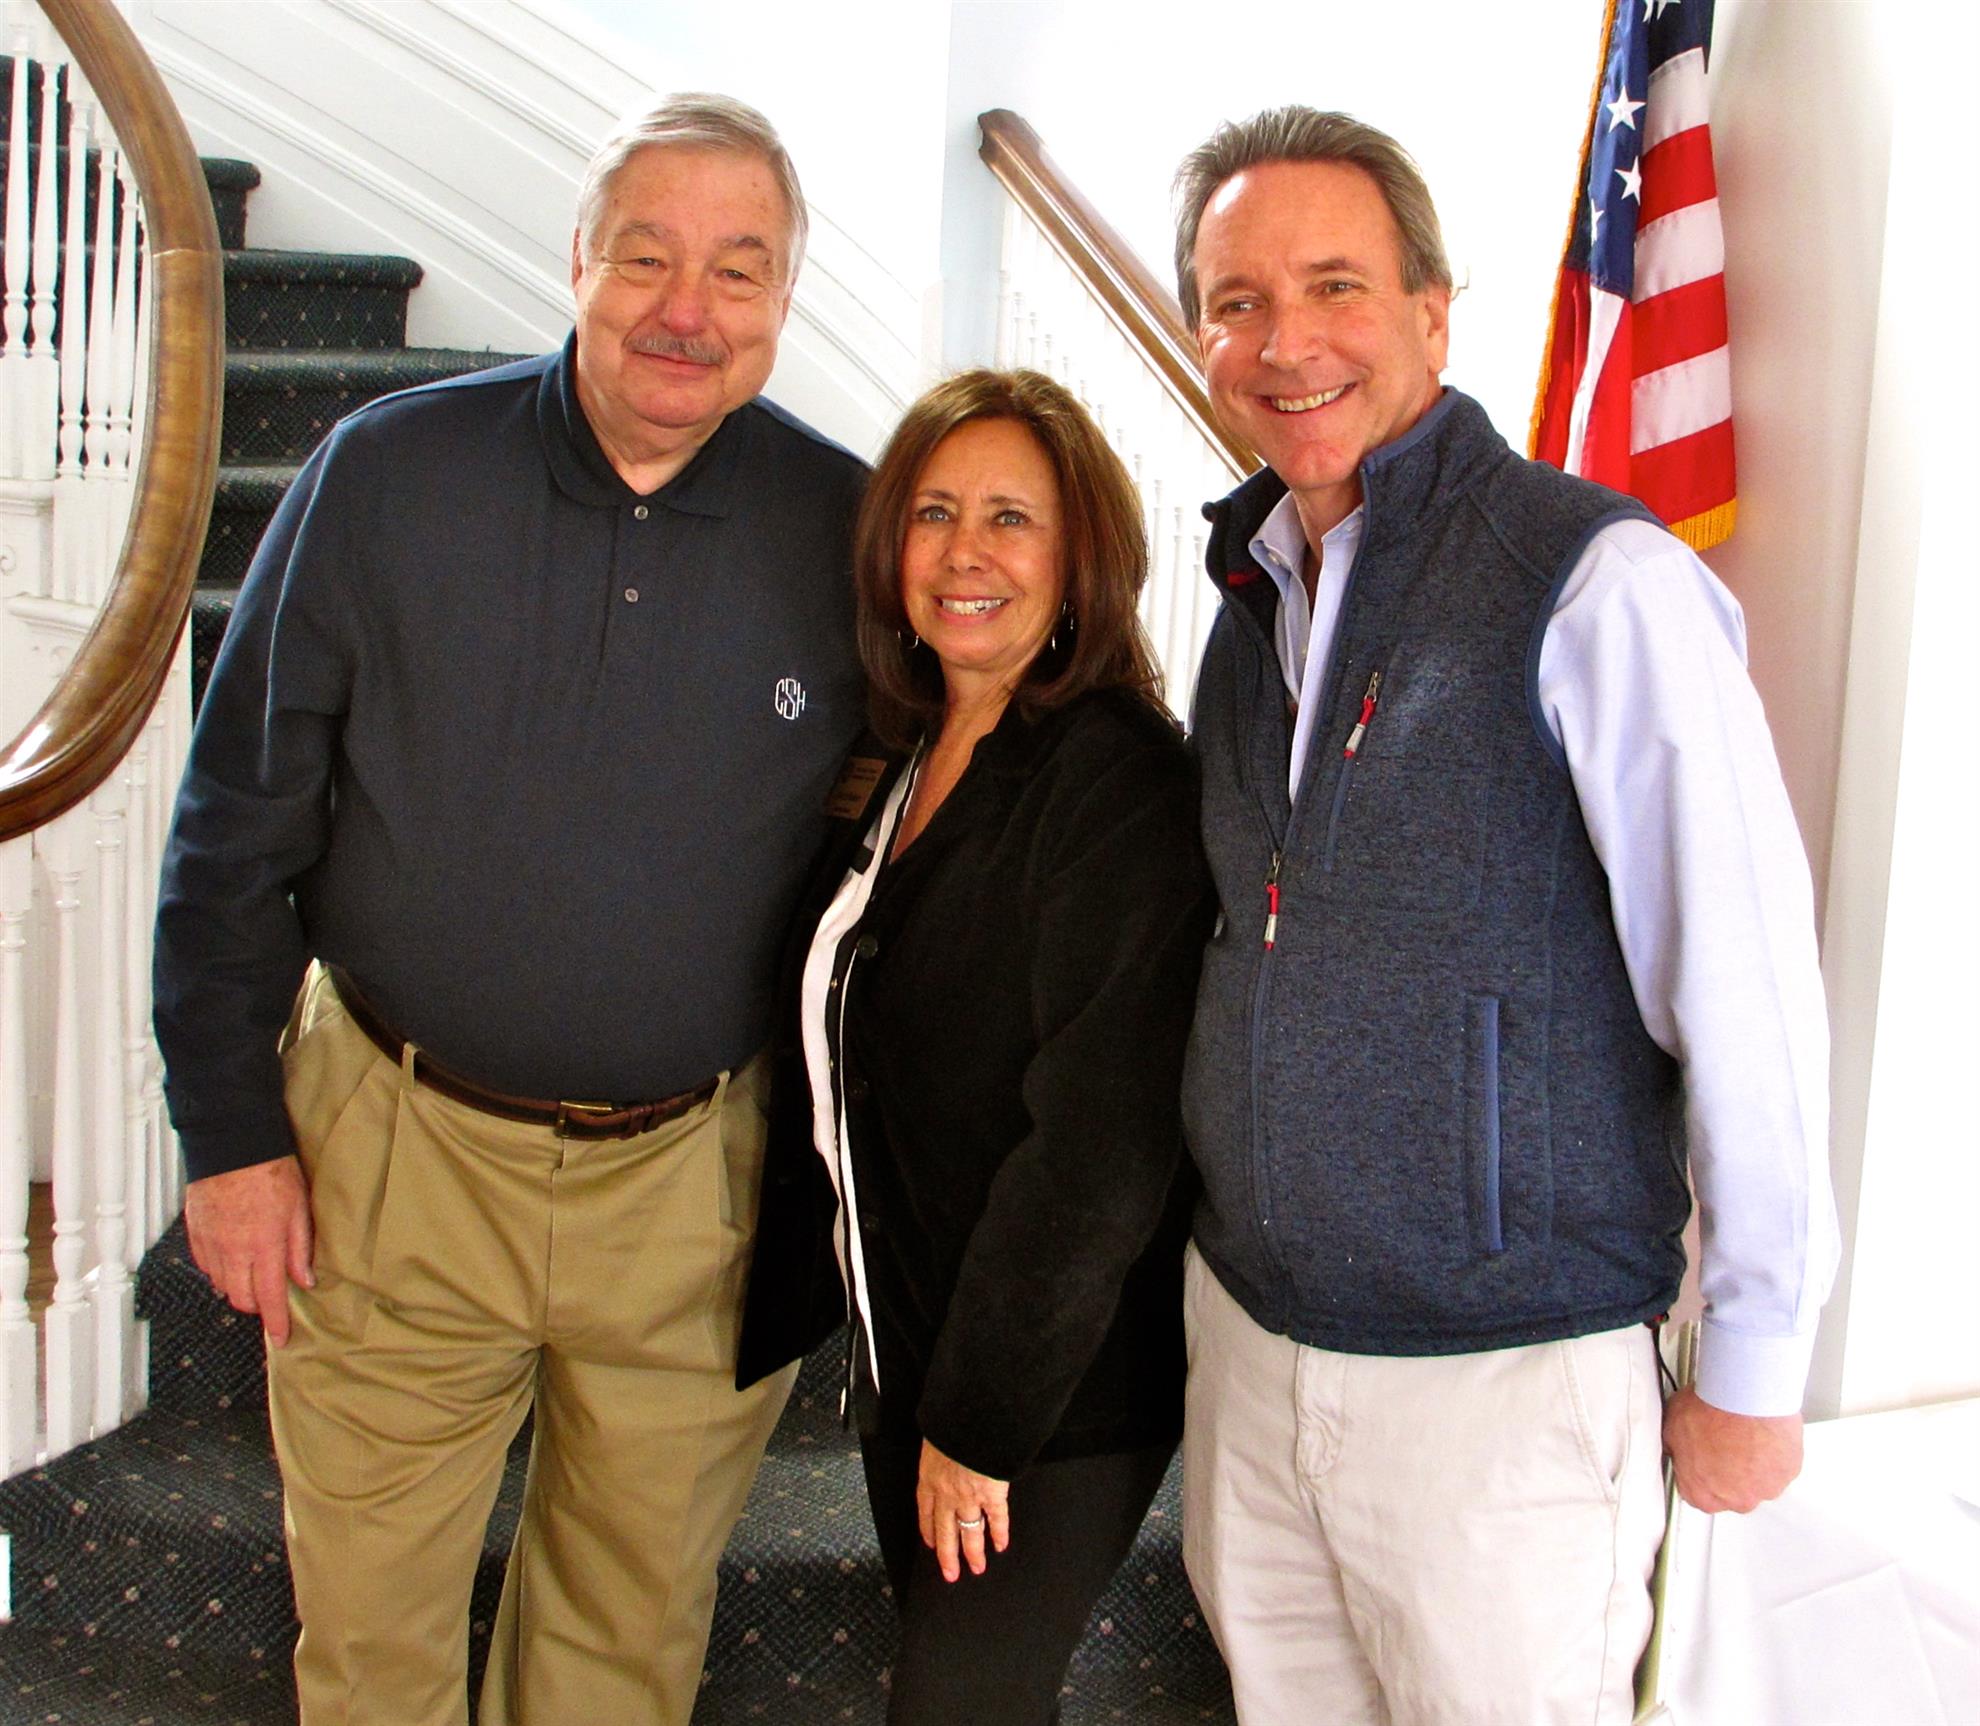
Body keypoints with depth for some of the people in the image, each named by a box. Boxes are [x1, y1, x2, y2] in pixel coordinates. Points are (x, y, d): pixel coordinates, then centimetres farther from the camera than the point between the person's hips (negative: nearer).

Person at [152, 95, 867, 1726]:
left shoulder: (847, 532, -6)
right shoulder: (389, 473, -6)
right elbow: (238, 827, 0)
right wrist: (231, 1130, -2)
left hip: (700, 1178, 0)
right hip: (395, 1159, 0)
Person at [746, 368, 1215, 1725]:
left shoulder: (1118, 779, -20)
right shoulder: (903, 770, 6)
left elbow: (1100, 1150, -23)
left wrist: (979, 1420, -16)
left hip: (1057, 1398, -7)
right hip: (905, 1358, 7)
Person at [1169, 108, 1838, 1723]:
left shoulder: (1599, 583, -16)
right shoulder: (1253, 592, 7)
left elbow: (1749, 995, -15)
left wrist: (1754, 1367, -10)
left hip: (1502, 1383, -6)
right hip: (1245, 1336, 6)